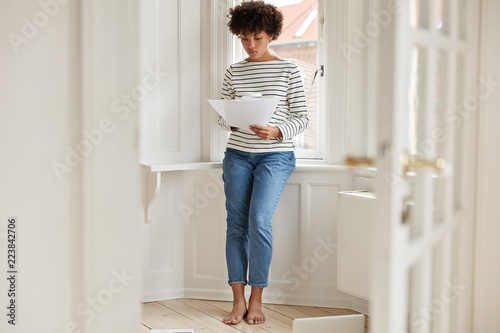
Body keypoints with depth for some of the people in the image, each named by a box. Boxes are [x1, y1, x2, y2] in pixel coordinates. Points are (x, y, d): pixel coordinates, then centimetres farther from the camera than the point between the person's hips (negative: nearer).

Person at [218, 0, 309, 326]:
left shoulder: (288, 69, 0)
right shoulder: (234, 71, 9)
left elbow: (302, 117, -1)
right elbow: (223, 119, 12)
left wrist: (276, 132, -18)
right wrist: (228, 116, -11)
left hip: (275, 155, -3)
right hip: (238, 154, 3)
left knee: (259, 220, -15)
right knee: (236, 223, -1)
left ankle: (256, 300, -3)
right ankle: (238, 301, 6)